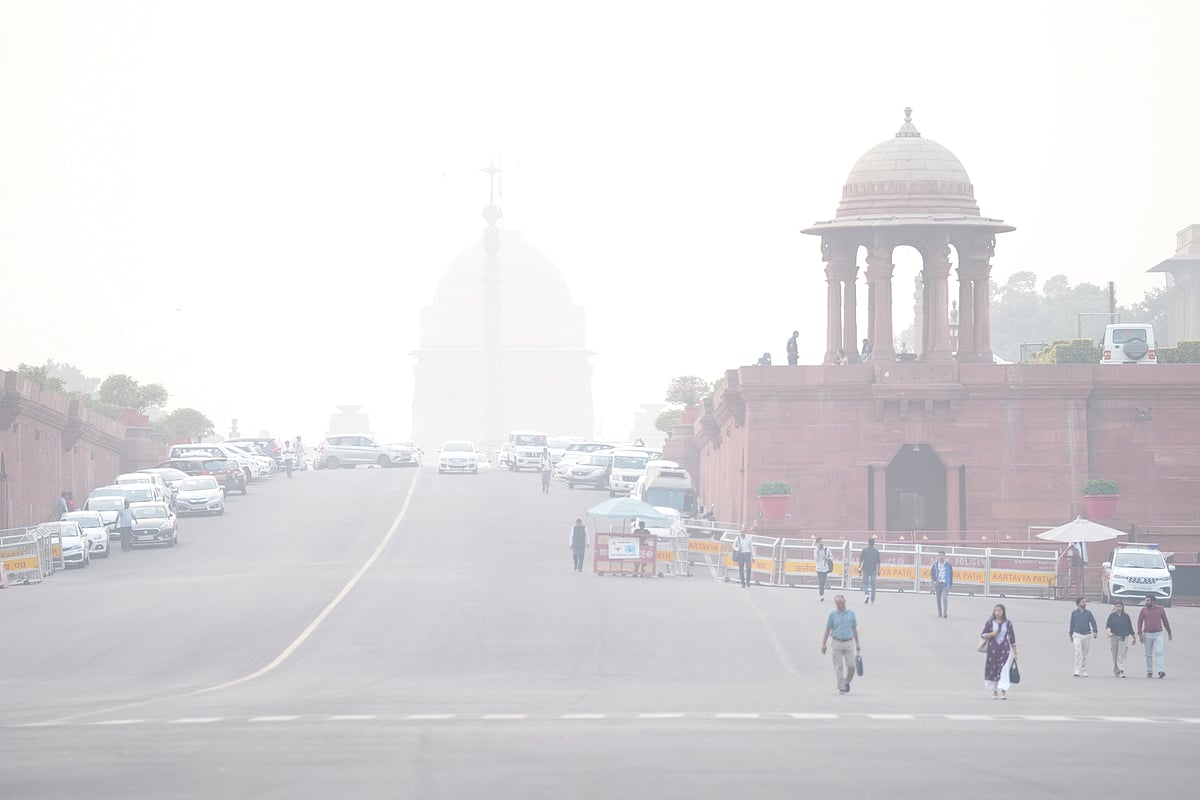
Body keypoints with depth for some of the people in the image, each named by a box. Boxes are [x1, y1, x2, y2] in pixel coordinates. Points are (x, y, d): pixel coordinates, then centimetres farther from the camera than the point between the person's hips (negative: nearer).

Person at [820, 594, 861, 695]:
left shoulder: (851, 614, 7)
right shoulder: (832, 614, 2)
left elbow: (854, 629, 14)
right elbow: (827, 630, 5)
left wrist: (857, 644, 14)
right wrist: (823, 644, 0)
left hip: (848, 643, 1)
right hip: (837, 643, -1)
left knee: (851, 666, -5)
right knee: (838, 666, -5)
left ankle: (847, 682, 20)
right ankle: (841, 687, -1)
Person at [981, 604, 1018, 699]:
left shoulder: (1008, 624, 4)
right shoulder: (989, 623, 3)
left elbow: (1012, 638, 9)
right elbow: (983, 635, 4)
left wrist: (1015, 653, 9)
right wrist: (992, 634, -15)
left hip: (1004, 649, -1)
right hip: (992, 649, 1)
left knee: (1004, 670, -15)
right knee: (992, 670, 4)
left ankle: (1003, 691, -18)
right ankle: (994, 691, 21)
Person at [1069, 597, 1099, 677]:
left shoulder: (1088, 613, 5)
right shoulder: (1074, 613, 4)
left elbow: (1093, 622, -3)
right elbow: (1072, 624, 11)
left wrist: (1095, 631, -19)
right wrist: (1071, 635, 14)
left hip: (1087, 635, 2)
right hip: (1077, 635, -2)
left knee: (1085, 654, 8)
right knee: (1078, 653, -16)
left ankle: (1084, 672, 17)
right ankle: (1077, 671, -19)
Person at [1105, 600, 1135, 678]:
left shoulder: (1126, 616, 9)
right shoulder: (1112, 616, 7)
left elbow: (1130, 627, 15)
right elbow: (1108, 626, -3)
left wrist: (1133, 638, 20)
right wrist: (1108, 632, -24)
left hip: (1124, 638, -1)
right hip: (1114, 637, 1)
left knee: (1122, 656, -13)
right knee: (1115, 656, 6)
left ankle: (1122, 672, -21)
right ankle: (1116, 672, 16)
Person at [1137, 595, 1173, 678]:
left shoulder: (1160, 609, 4)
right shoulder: (1143, 610, 3)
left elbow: (1165, 621, 12)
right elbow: (1139, 623, 1)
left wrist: (1169, 633, 15)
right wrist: (1140, 635, -9)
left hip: (1158, 634, -1)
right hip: (1147, 635, 1)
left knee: (1159, 652, -14)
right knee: (1149, 654, 6)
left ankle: (1161, 671, -22)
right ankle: (1149, 671, 15)